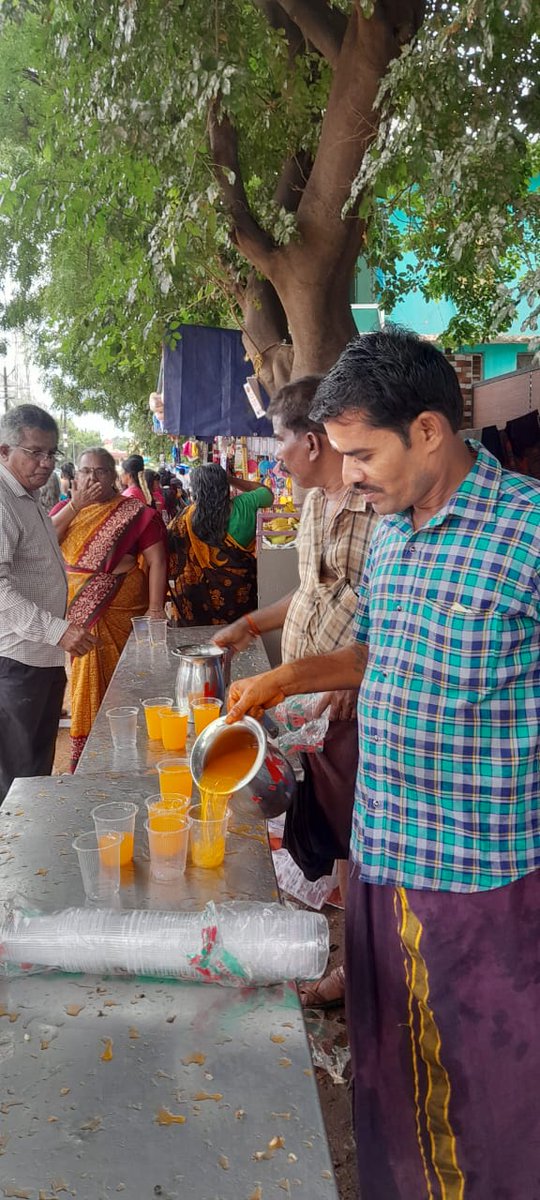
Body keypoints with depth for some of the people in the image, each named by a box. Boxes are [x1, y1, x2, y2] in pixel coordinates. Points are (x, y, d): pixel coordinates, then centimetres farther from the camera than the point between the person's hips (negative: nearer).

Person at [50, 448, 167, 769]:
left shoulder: (135, 513, -3)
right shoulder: (66, 508, 10)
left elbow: (157, 561, -7)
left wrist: (155, 608, -16)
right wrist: (76, 505, -12)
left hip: (119, 613, -3)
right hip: (73, 611, 4)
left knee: (117, 681, 2)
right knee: (82, 678, 9)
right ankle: (83, 750, 22)